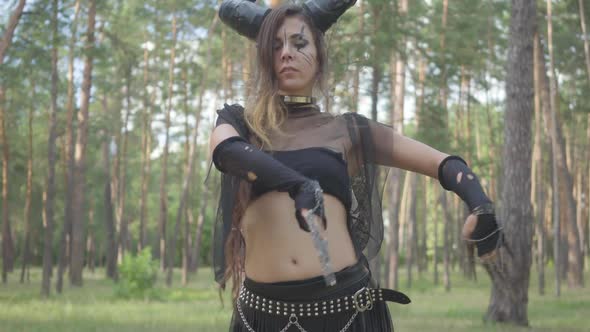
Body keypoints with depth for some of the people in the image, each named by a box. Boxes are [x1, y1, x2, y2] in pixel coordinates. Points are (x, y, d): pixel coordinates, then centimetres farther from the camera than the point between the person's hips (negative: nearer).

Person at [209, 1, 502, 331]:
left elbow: (443, 163, 4)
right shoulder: (239, 121, 9)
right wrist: (296, 184, -34)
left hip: (343, 302, 0)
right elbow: (226, 151, -16)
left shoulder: (345, 130, 9)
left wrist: (479, 204, -17)